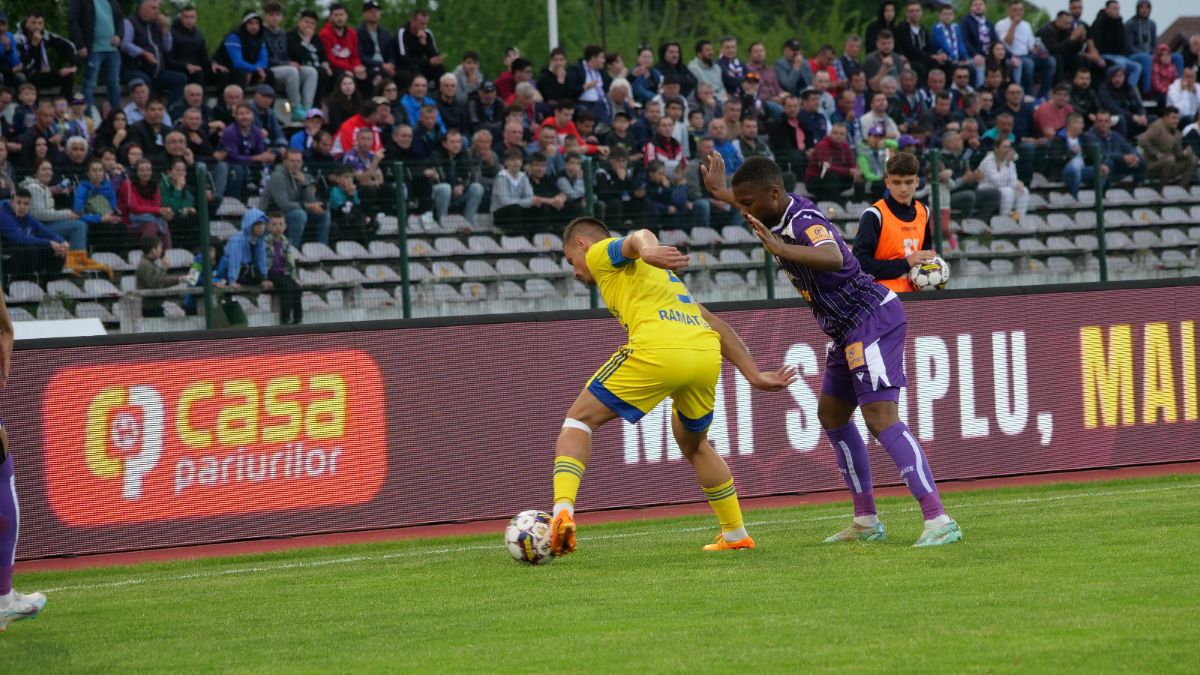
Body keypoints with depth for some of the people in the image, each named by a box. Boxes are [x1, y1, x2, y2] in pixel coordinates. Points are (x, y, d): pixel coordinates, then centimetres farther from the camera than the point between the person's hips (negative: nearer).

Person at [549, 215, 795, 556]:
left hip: (658, 351, -7)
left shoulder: (601, 253, 15)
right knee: (694, 444, 33)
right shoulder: (665, 277, 38)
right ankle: (736, 535, 33)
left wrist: (646, 250, -34)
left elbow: (639, 237, -10)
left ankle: (563, 512, -11)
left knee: (579, 419, 8)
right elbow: (715, 325, 33)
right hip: (706, 355, 7)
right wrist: (754, 375, 31)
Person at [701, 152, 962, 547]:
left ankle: (939, 521, -27)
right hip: (848, 329, 11)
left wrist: (781, 249, -54)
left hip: (872, 318, -11)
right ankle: (866, 522, 23)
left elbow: (834, 258, -45)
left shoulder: (804, 221, -22)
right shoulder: (784, 211, 8)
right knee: (831, 414, 17)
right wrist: (722, 194, 44)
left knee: (881, 419, -20)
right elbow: (758, 214, 37)